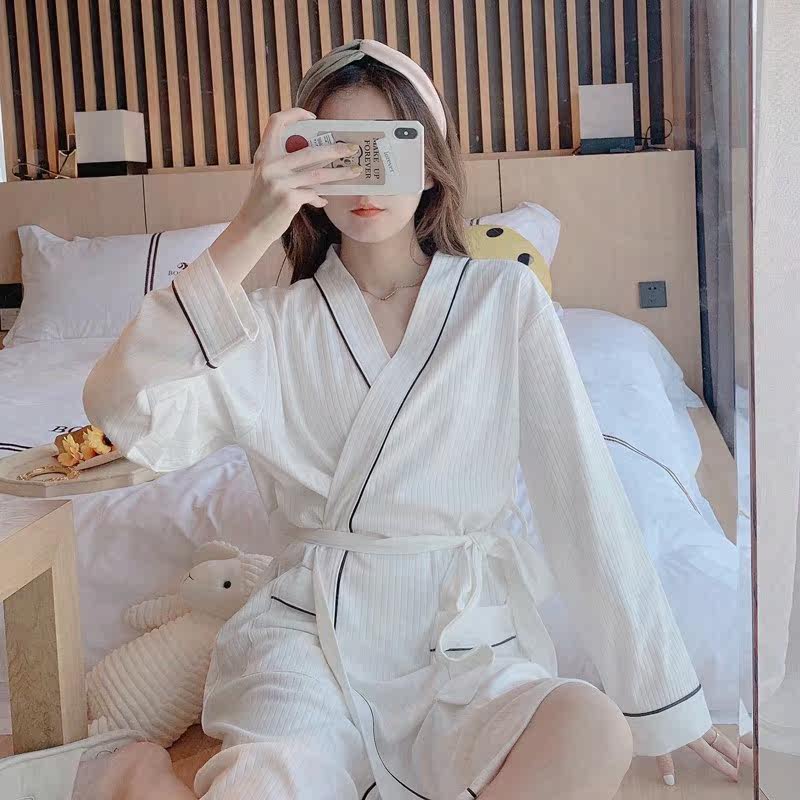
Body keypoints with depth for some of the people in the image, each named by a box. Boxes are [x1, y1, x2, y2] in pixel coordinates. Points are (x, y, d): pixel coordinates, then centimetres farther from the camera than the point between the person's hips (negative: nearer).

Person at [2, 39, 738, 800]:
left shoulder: (504, 299, 0)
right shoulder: (277, 323, 2)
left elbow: (583, 495, -4)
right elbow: (117, 408, -14)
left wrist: (666, 700, -4)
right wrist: (247, 235, -22)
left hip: (464, 634, 2)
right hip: (308, 629, -1)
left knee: (593, 737, -30)